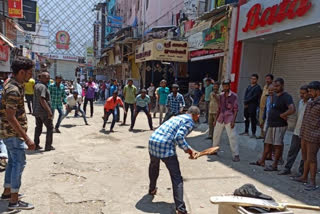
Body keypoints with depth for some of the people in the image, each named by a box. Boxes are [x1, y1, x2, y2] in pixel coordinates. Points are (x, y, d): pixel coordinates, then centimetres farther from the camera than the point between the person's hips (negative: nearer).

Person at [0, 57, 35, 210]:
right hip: (13, 132, -10)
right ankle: (14, 201, 3)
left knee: (13, 162, 18)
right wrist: (27, 138, -28)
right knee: (19, 163, -5)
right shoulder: (13, 90, -23)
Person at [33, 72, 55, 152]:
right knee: (50, 127, 1)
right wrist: (49, 111, -27)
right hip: (44, 112, -9)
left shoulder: (36, 86, 13)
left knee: (38, 127, 16)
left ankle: (36, 145, 20)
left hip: (36, 111, 9)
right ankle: (48, 146, 3)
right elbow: (42, 100, -26)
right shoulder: (43, 87, -18)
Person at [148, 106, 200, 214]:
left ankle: (152, 189, 54)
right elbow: (179, 137, -14)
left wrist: (189, 150, 23)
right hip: (166, 147, -8)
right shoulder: (190, 122, 1)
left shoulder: (178, 117, 26)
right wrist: (188, 150, -3)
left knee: (154, 166, 34)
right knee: (177, 178, 1)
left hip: (152, 141, 8)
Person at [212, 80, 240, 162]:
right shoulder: (221, 96, 9)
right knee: (216, 134, 14)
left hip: (229, 119, -6)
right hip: (221, 118, 6)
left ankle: (236, 155, -2)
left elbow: (235, 109, -7)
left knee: (232, 137, -9)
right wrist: (216, 120, 15)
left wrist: (233, 121, -15)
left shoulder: (234, 96, -6)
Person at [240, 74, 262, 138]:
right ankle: (246, 132, 23)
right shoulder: (249, 86, 18)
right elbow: (245, 95, 10)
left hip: (253, 105, -7)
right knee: (246, 118, 12)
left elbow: (254, 97, -13)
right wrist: (245, 102, -6)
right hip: (246, 105, 7)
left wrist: (247, 101, -11)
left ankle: (253, 133, -3)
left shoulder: (257, 87, -4)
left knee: (253, 119, -7)